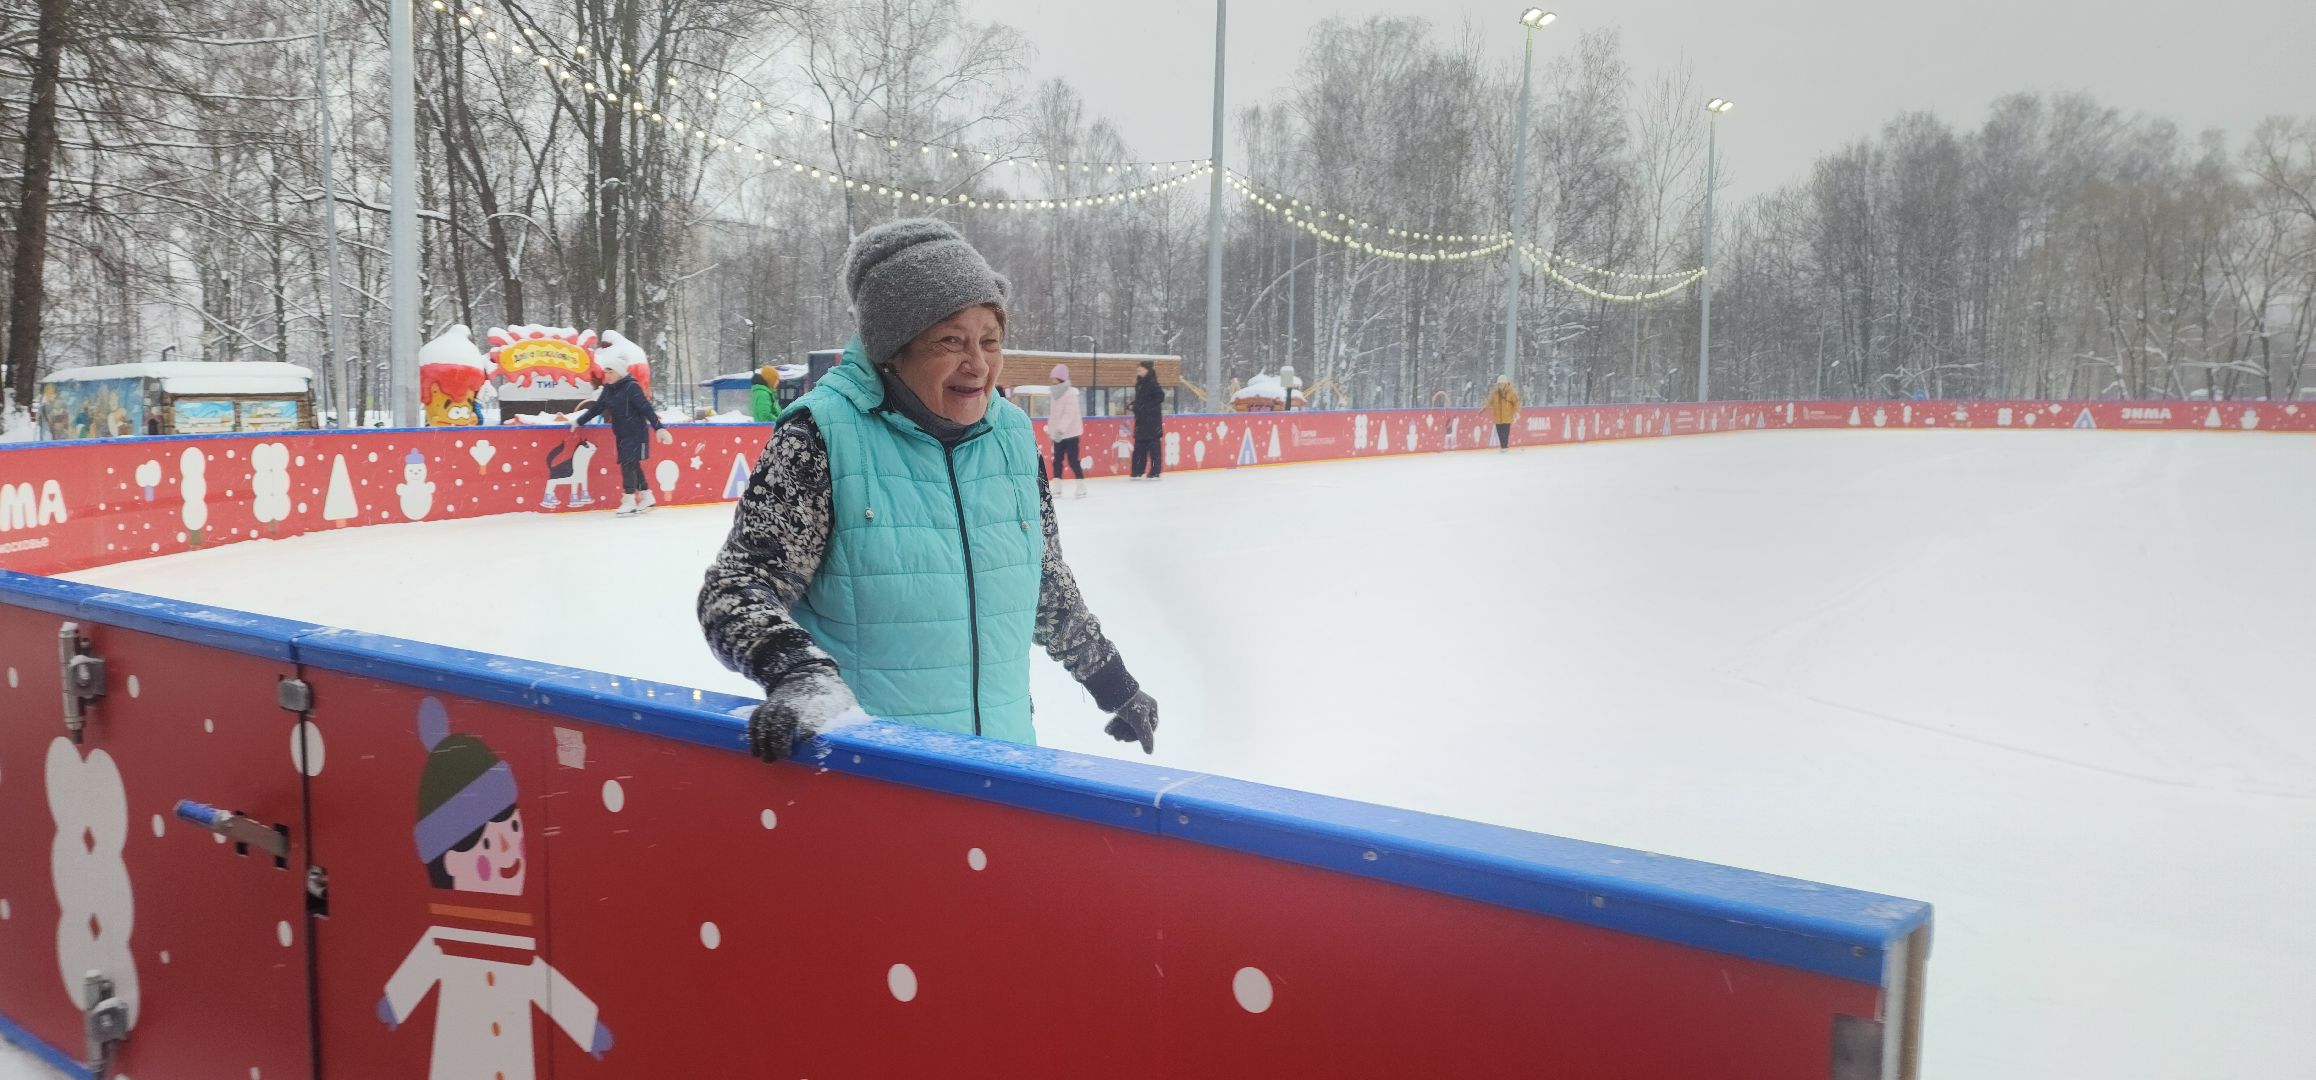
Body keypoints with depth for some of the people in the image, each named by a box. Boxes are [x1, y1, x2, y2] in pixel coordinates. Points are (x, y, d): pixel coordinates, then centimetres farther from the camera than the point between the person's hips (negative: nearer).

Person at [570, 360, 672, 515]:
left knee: (628, 464, -11)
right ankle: (646, 496, 21)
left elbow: (647, 409, -19)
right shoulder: (609, 389, 9)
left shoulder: (631, 387, -14)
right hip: (621, 434, 7)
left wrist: (659, 428, -24)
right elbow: (597, 407, 18)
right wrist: (578, 421, 21)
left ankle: (629, 501, -9)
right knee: (633, 465, 10)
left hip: (635, 434, -7)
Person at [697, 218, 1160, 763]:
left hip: (1003, 753, 4)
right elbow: (737, 588, -15)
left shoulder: (1013, 436, 1)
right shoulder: (824, 435, -13)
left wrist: (1115, 686, 24)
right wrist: (799, 672, -34)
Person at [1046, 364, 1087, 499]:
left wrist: (1061, 429, -30)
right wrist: (1050, 429, 17)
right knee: (1057, 459, 10)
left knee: (1073, 460, -7)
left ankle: (1081, 487, -1)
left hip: (1070, 432, -8)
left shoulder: (1070, 394, -15)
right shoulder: (1055, 394, 11)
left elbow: (1069, 413, -23)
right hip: (1057, 433, 8)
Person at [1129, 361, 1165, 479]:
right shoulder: (1140, 382, 13)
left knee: (1153, 446, -3)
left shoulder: (1151, 382, -11)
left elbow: (1161, 396, -19)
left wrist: (1148, 406, -19)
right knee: (1139, 446, 7)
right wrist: (1136, 407, 4)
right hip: (1141, 419, 8)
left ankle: (1155, 473, 0)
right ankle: (1137, 472, 10)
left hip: (1152, 419, -8)